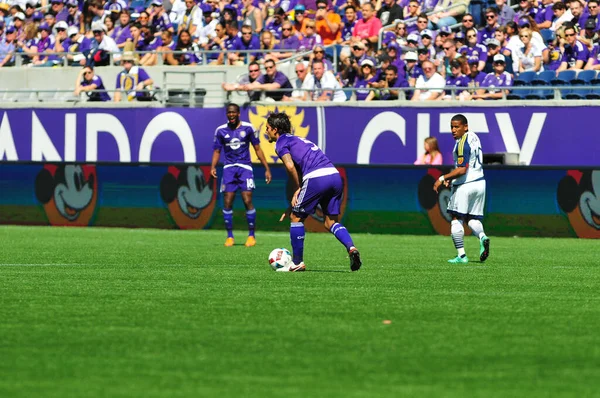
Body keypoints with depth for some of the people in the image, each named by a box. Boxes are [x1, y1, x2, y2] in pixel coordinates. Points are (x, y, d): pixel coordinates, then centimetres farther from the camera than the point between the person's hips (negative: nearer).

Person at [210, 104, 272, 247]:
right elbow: (217, 151, 10)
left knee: (247, 201, -12)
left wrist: (267, 168, 3)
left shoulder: (248, 128, 0)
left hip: (245, 167, -2)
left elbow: (257, 149, 6)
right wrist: (213, 167, -8)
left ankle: (251, 235, 1)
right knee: (227, 202, -5)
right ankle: (229, 236, 7)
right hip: (229, 168, 2)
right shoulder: (221, 130, 4)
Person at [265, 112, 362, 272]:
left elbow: (290, 166, -12)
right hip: (335, 175, 8)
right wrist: (293, 205, 32)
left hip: (316, 178, -8)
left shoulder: (281, 142, 8)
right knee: (331, 222, 12)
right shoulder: (297, 140, 34)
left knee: (296, 217, 10)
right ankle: (351, 247, -14)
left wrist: (297, 189, 3)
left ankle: (298, 263, 14)